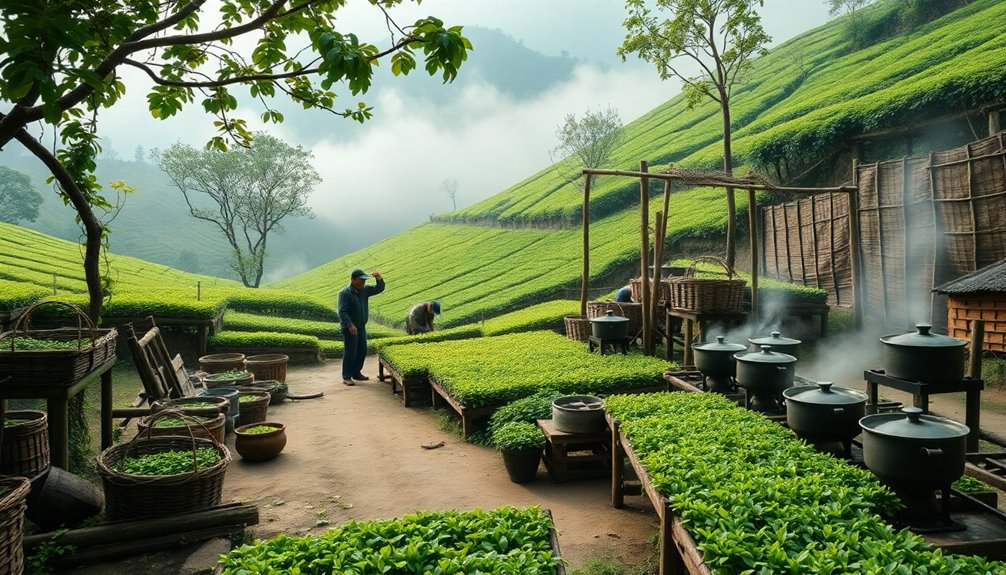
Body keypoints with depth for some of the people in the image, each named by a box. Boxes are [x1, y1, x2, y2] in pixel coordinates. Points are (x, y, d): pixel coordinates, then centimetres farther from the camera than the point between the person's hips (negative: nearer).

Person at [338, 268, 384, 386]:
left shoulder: (365, 290, 7)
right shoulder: (345, 293, -15)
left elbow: (379, 289, 10)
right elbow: (342, 312, -21)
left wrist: (379, 279, -11)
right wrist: (350, 325, -32)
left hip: (361, 327, 8)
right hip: (350, 328, -8)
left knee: (362, 351, 13)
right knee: (350, 352, -4)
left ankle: (356, 373, 28)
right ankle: (347, 377, 5)